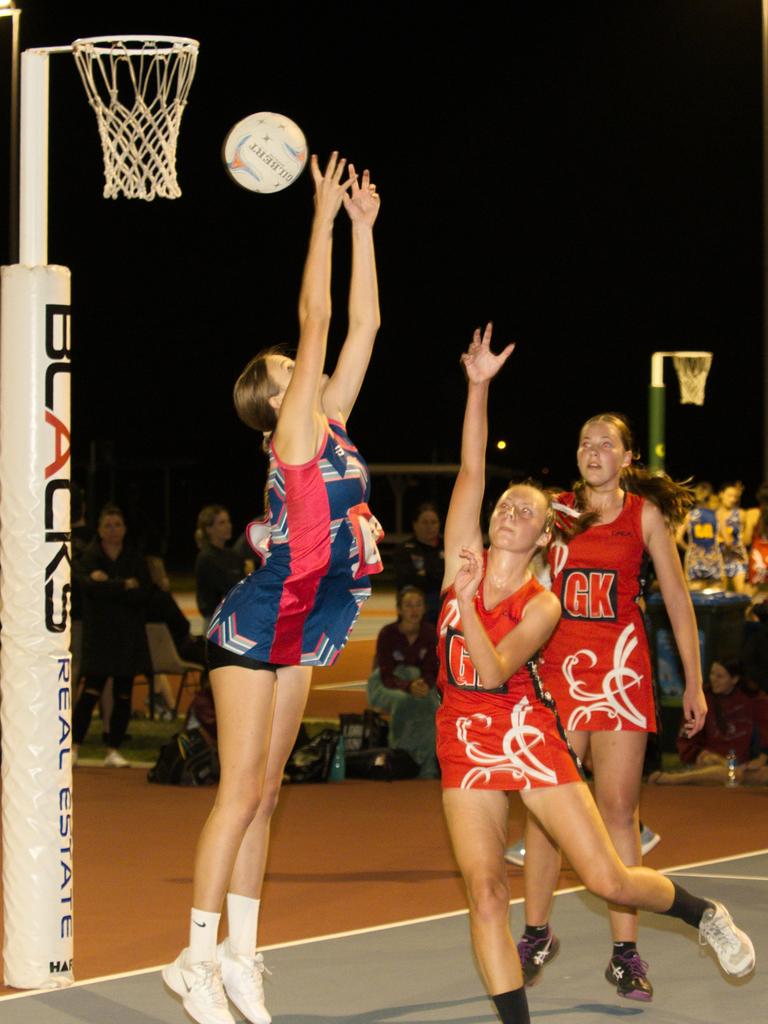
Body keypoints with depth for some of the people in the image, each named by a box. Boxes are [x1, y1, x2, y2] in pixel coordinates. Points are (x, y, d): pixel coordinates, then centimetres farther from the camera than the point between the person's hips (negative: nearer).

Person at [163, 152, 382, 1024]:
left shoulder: (332, 426, 10)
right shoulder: (297, 434, -10)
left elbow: (362, 325, 12)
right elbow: (315, 321, -14)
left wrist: (363, 227, 11)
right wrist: (325, 218, -11)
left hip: (296, 635, 8)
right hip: (256, 626, -8)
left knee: (263, 794, 9)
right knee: (242, 793, -8)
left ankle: (239, 951, 14)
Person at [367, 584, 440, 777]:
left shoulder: (429, 633, -11)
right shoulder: (388, 634, -21)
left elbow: (430, 671, -9)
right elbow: (387, 677, -23)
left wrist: (425, 684, -33)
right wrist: (409, 687, -43)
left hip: (416, 680, 3)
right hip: (384, 686, -3)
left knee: (429, 703, -31)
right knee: (403, 700, -38)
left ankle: (427, 766, -25)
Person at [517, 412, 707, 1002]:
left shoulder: (646, 514, 6)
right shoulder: (555, 510, 9)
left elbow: (677, 598, 8)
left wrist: (694, 682, 6)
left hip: (621, 666, -1)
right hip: (556, 665, 1)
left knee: (619, 808, -3)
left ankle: (625, 952, 2)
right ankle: (537, 935, 15)